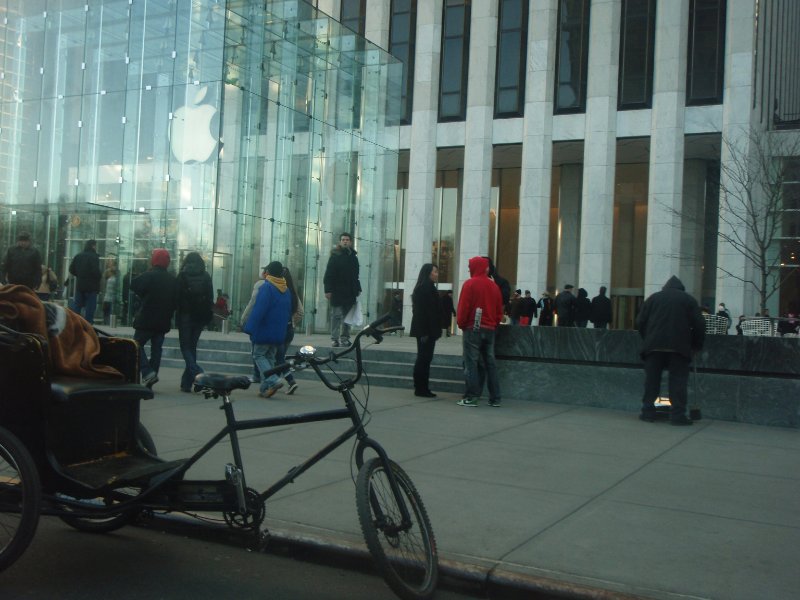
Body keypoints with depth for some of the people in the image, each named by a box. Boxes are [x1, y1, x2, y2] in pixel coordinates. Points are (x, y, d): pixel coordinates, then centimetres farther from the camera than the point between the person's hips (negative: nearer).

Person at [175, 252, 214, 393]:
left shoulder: (183, 275, -4)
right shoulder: (206, 277, 5)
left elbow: (177, 297, -6)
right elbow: (210, 298, 3)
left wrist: (177, 317, -1)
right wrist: (208, 317, 7)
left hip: (186, 315, -3)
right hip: (200, 317, 4)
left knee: (185, 347, 3)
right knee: (192, 346, 11)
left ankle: (197, 373, -21)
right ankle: (187, 383, 10)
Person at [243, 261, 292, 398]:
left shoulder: (266, 288, -14)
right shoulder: (286, 290, 10)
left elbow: (258, 310, -20)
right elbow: (289, 311, 15)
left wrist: (250, 328, -18)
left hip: (264, 331, -7)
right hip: (279, 333, 7)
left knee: (258, 355, 3)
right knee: (270, 357, 13)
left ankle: (273, 380, -16)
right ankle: (265, 389, 11)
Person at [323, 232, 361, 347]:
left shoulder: (353, 257, 13)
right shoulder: (335, 256, -2)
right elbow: (328, 275, -8)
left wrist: (357, 289, 13)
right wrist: (328, 290, -15)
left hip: (350, 293, 5)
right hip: (337, 292, -5)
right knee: (336, 315, -4)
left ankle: (345, 338, 14)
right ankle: (334, 339, -1)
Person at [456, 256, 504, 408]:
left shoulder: (470, 284, -9)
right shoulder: (494, 286, 9)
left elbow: (463, 307, -11)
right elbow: (499, 310, 11)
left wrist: (461, 324, 1)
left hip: (473, 328, -6)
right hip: (490, 329, 6)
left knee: (471, 363, -3)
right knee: (490, 363, 9)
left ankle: (472, 397, -6)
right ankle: (495, 398, 10)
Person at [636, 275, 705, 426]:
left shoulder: (653, 298, 14)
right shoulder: (688, 299, 10)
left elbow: (640, 321, 9)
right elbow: (699, 324, 3)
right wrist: (696, 344, 13)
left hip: (654, 345, 2)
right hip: (679, 346, -2)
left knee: (651, 378, 6)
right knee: (678, 380, 1)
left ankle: (648, 412, 7)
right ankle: (677, 414, -3)